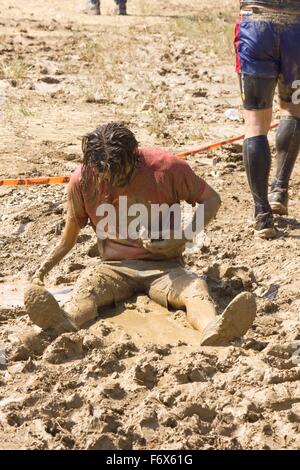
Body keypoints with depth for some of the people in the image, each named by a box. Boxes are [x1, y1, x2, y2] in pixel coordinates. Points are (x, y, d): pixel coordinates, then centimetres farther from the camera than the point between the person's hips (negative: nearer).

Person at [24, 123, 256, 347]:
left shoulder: (165, 166, -10)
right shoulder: (82, 180, -4)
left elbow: (211, 199, 1)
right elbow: (68, 240, 8)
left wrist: (183, 238, -13)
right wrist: (41, 273, -3)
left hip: (164, 267, 0)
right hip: (115, 267, 1)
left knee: (195, 288, -34)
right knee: (87, 285, -34)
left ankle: (213, 330, -66)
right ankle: (64, 323, -67)